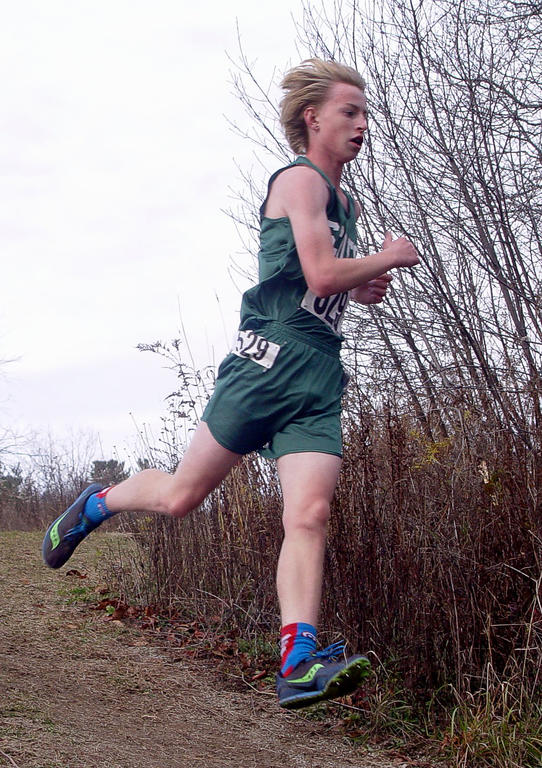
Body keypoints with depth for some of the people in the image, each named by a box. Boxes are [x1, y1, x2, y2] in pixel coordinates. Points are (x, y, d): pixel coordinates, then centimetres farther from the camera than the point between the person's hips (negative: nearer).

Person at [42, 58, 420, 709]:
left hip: (320, 378, 7)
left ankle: (298, 663, -17)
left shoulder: (347, 203, 24)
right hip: (271, 358, -7)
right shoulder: (299, 179, -3)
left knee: (309, 515, -11)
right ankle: (96, 504, 30)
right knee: (182, 495, 1)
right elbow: (320, 272, -17)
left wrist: (360, 288, 16)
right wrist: (385, 259, 0)